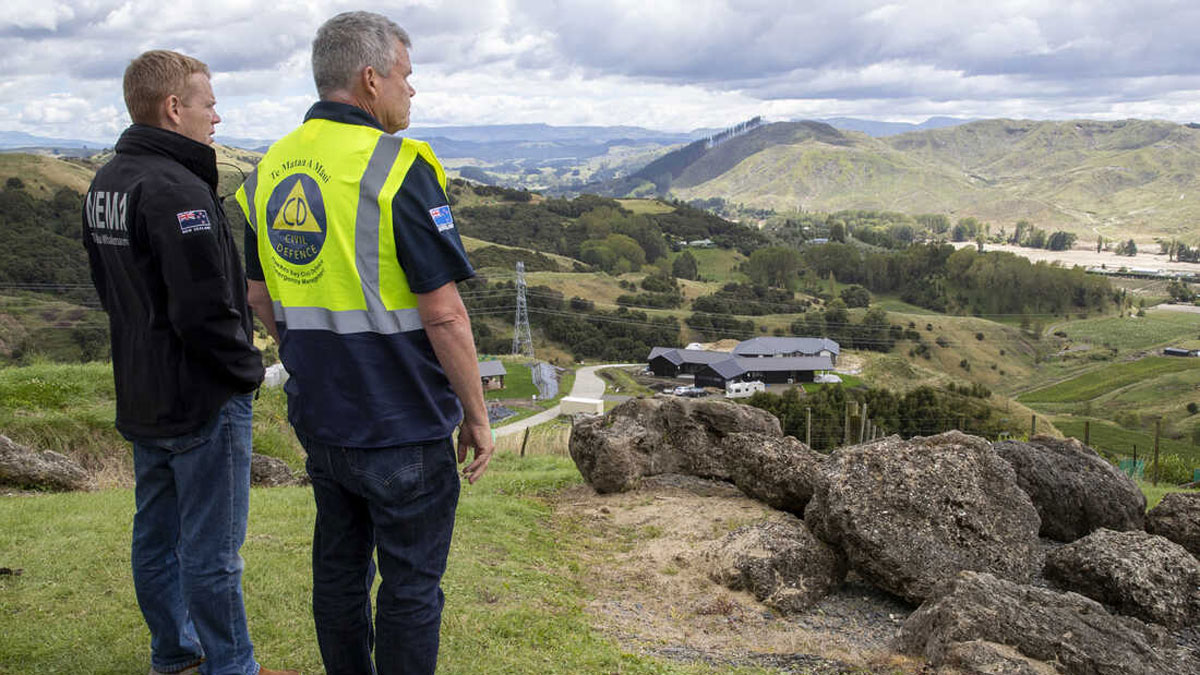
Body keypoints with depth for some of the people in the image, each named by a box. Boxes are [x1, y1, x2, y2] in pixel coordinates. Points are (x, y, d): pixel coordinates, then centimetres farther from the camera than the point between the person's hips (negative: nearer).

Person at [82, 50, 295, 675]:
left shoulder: (103, 184, 9)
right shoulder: (177, 189, -23)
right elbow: (206, 310, -27)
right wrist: (249, 368, -12)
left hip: (141, 397, 10)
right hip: (202, 399, -10)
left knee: (156, 535, 20)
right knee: (211, 551, 3)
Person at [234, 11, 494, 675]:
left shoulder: (269, 169, 5)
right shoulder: (398, 168, -18)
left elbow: (262, 301, 12)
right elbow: (443, 314, -19)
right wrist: (477, 415, -8)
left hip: (318, 418, 7)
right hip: (404, 426, -7)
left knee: (338, 566, 20)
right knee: (410, 584, 8)